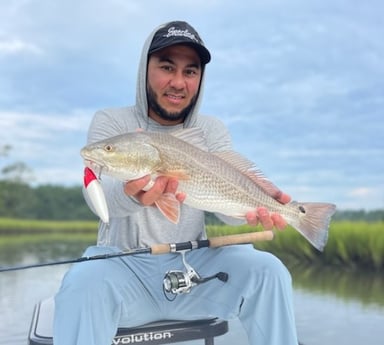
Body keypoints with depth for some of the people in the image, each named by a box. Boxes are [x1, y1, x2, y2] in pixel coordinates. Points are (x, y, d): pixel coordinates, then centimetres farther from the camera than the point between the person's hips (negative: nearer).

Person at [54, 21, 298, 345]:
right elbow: (100, 194, -21)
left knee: (267, 270, -22)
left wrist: (255, 207, -37)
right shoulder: (111, 122, -2)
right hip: (123, 264, -2)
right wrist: (132, 195, -47)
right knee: (84, 282, -35)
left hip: (193, 264, 3)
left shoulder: (213, 131, 6)